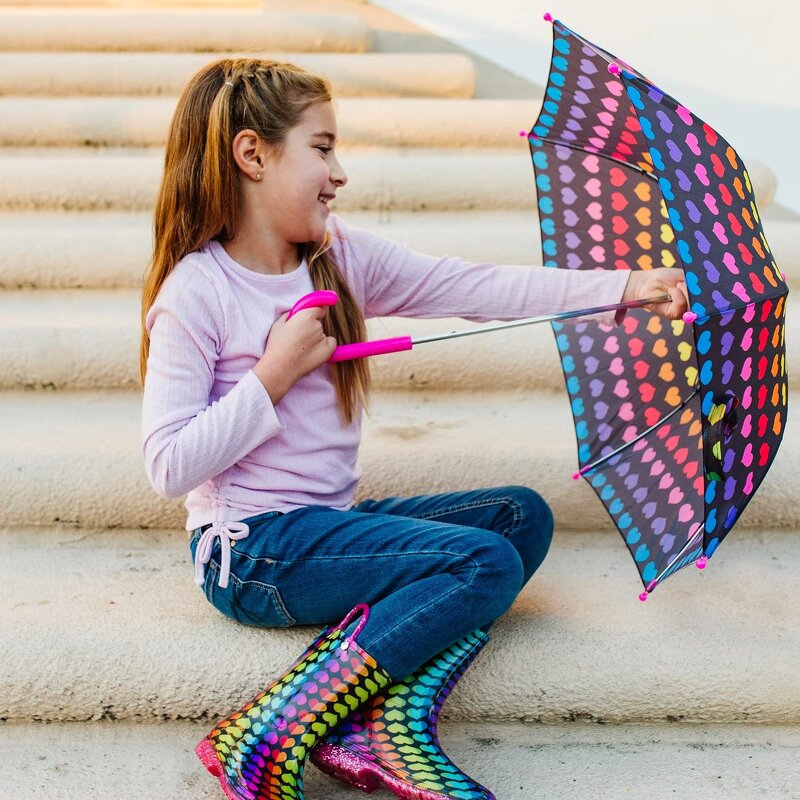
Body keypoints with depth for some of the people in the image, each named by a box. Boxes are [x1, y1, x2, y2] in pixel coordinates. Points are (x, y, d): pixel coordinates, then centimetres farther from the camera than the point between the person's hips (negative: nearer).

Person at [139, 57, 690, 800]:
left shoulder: (342, 255, 6)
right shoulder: (197, 292, -13)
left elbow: (479, 288, 1)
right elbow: (169, 466, -17)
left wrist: (628, 287, -5)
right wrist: (275, 374, -19)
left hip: (332, 522, 8)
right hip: (252, 553, -8)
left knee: (522, 515, 0)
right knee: (486, 565, -18)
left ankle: (402, 713, -17)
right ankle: (273, 737, -19)